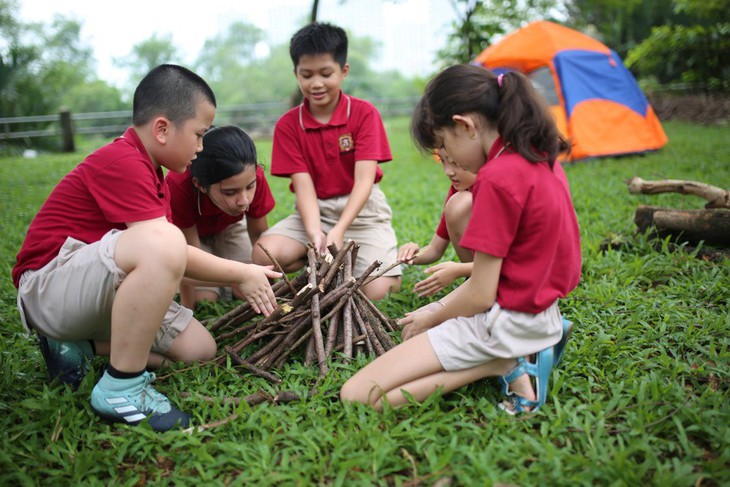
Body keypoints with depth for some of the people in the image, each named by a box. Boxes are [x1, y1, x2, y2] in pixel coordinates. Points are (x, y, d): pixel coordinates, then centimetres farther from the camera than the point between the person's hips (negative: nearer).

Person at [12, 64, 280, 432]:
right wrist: (240, 273, -14)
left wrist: (243, 278, 3)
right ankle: (121, 388, -24)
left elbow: (173, 260, 9)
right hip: (48, 285, -10)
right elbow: (161, 247, -25)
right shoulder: (121, 162, -19)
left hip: (105, 290, 10)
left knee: (199, 348, 3)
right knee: (162, 242, -37)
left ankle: (76, 345, 10)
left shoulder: (149, 172, 14)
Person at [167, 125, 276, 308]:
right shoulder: (179, 186, -41)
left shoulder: (251, 177, -34)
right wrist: (187, 311, -25)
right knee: (206, 297, -19)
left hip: (227, 226, 2)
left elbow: (258, 234, -18)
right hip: (189, 230, -2)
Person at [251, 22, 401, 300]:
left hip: (362, 211, -2)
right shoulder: (287, 125, -2)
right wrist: (315, 234, -29)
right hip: (314, 213, 2)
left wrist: (339, 231, -30)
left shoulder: (364, 113, -7)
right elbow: (303, 185, -11)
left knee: (376, 291, -21)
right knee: (264, 254, -25)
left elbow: (364, 179, -16)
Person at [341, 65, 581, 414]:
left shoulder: (497, 178, -22)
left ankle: (504, 365, -10)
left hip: (504, 319, -10)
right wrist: (439, 308, 10)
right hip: (539, 306, 10)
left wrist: (430, 319, 1)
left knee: (357, 396, -13)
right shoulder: (539, 157, 6)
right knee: (413, 328, 32)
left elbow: (480, 296, -19)